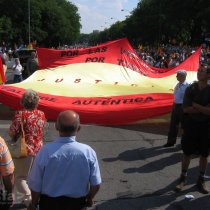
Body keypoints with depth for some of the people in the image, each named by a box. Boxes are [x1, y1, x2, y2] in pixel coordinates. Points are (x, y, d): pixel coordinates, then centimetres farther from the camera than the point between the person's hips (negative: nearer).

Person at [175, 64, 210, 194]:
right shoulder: (191, 89, -3)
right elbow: (186, 109, -11)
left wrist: (194, 105, -15)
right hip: (191, 126, 0)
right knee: (187, 154, 9)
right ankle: (183, 178, 23)